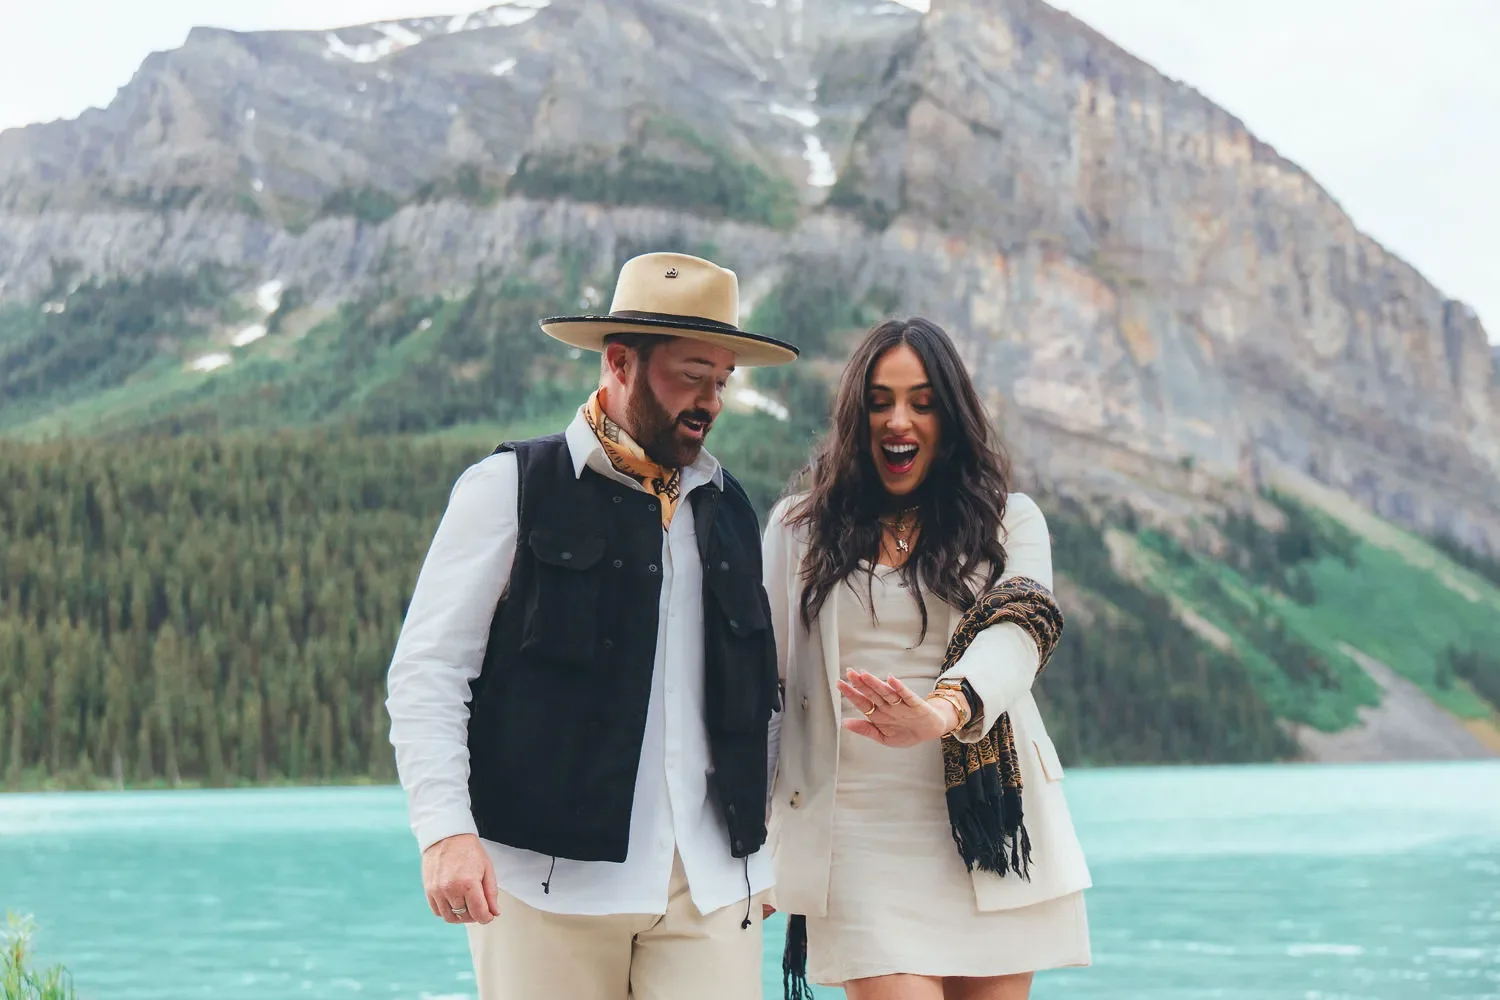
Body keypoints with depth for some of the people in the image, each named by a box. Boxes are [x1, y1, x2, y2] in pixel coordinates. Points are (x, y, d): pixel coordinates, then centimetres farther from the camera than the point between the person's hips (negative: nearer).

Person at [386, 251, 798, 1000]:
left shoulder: (729, 510, 15)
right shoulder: (511, 489, 0)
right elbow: (426, 672, -4)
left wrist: (760, 848, 16)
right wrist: (445, 830, -16)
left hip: (710, 882, 4)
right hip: (550, 880, -4)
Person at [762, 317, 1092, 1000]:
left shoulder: (1008, 520, 8)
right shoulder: (800, 528, 10)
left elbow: (1016, 631, -12)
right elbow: (764, 679, 8)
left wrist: (943, 711, -33)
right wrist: (750, 841, -1)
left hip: (988, 832, 1)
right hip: (859, 836, -1)